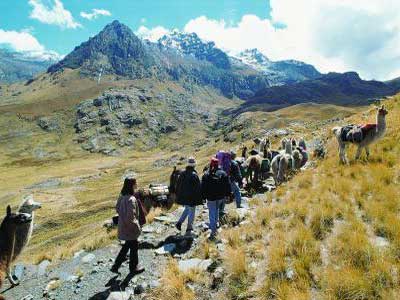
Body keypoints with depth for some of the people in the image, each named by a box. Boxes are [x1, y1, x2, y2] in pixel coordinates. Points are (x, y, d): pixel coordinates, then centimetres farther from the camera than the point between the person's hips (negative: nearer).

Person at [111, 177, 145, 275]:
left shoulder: (122, 196, -3)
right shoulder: (131, 199, -31)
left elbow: (117, 208, 11)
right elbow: (131, 217, -29)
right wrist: (137, 226, -15)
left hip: (123, 226, 8)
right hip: (130, 228, -8)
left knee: (127, 245, 27)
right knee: (134, 246, 14)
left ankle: (116, 266, 34)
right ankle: (133, 268, 35)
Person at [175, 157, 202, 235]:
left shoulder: (182, 174, 1)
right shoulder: (194, 175, -18)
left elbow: (177, 186, 9)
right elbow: (198, 188, -16)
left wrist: (178, 196, 19)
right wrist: (199, 199, -7)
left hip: (183, 197, 6)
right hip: (192, 197, -6)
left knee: (187, 209, 25)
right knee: (191, 212, 8)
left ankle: (179, 223, 16)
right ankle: (189, 229, 15)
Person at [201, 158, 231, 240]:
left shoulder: (206, 175, -7)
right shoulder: (223, 174, -3)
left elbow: (203, 188, -4)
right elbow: (228, 186, 0)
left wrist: (204, 197, 4)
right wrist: (227, 195, 8)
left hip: (211, 198, -2)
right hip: (220, 197, 3)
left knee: (212, 214, 3)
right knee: (216, 210, 27)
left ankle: (213, 231, 0)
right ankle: (215, 225, 35)